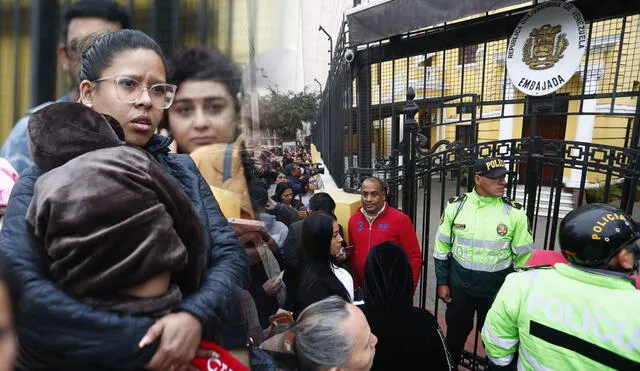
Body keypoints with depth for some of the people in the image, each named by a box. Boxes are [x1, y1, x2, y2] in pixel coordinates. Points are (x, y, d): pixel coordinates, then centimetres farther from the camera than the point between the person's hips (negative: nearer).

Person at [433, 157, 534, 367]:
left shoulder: (514, 212, -10)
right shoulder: (456, 206, -8)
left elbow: (524, 256, -1)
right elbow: (442, 247, 0)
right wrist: (442, 282, 1)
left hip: (498, 289, -1)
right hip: (459, 285, 1)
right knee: (455, 333, 20)